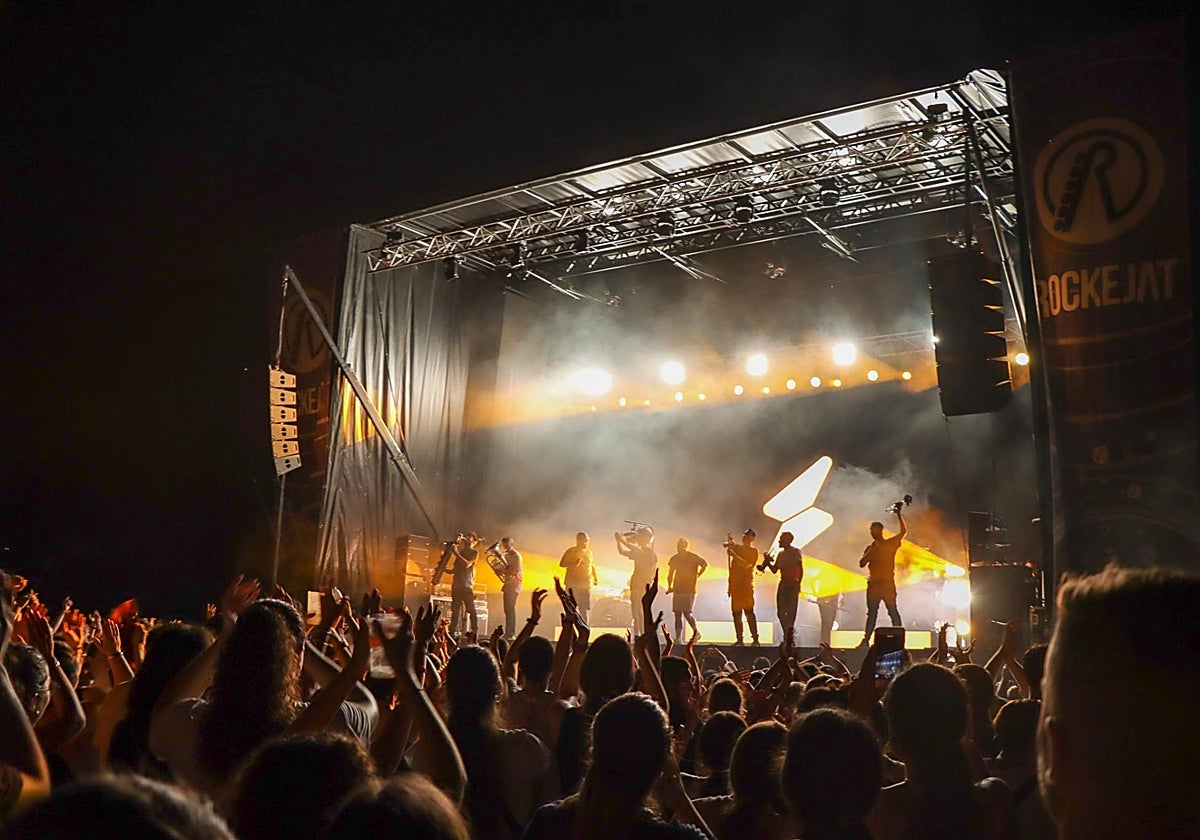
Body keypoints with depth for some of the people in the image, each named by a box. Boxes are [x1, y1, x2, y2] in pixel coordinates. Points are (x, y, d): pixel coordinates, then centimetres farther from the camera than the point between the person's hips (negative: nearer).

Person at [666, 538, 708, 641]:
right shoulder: (674, 559, 11)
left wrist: (697, 575, -3)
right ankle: (678, 638, 4)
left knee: (687, 613, -11)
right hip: (677, 590, 5)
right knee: (677, 614, 1)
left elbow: (705, 564, -3)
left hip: (689, 590, -5)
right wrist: (669, 586, 14)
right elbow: (670, 574, 21)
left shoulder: (693, 557, -4)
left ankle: (696, 632, 11)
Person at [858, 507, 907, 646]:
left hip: (888, 583, -4)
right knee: (871, 613, 7)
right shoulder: (870, 548, 12)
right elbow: (862, 564, 4)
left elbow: (903, 531, -6)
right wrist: (870, 551, -7)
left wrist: (898, 514, -10)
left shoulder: (891, 544, 2)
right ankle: (866, 640, 8)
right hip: (873, 584, 4)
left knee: (893, 612, -4)